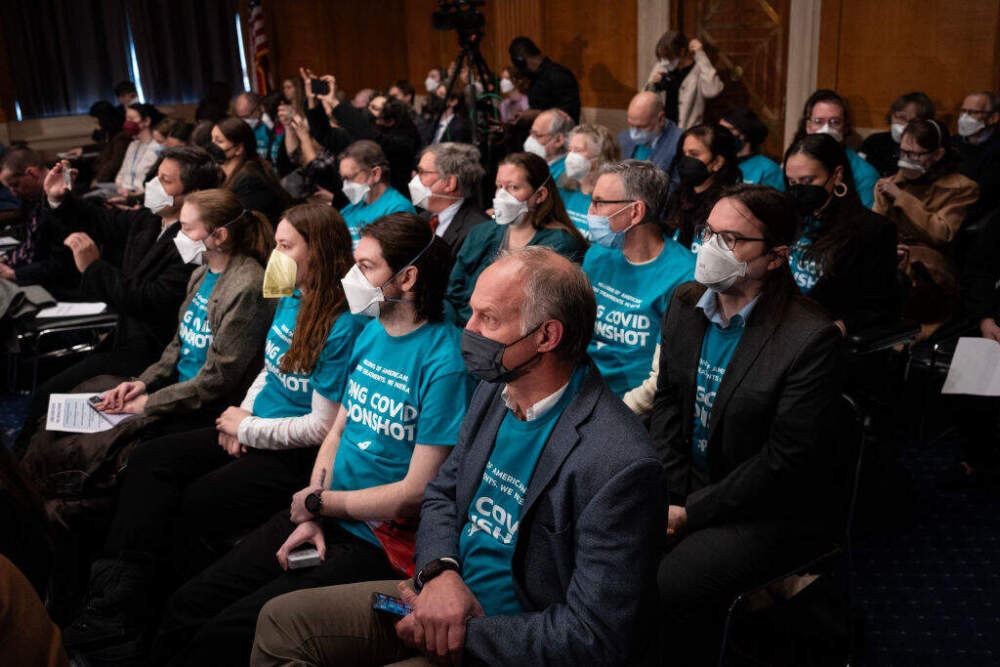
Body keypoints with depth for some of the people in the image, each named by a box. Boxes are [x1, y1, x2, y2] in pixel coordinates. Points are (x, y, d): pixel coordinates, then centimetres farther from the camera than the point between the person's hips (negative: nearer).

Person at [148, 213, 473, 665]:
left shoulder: (444, 363, -19)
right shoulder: (370, 333, 8)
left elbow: (417, 491, -17)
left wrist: (317, 501, -7)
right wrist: (310, 519, -1)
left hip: (378, 543, -7)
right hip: (325, 519, 7)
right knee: (188, 606, 1)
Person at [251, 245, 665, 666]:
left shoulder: (619, 466, -28)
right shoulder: (495, 390, -1)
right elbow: (442, 493, 10)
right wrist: (440, 570, -11)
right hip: (443, 595, 8)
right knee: (281, 620, 5)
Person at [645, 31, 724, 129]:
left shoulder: (697, 69, -7)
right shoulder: (660, 67, 8)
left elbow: (712, 91, -28)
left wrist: (701, 56, -21)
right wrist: (652, 85, -7)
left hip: (687, 132, -4)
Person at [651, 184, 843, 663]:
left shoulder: (812, 339, -19)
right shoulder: (684, 304, 2)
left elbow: (784, 461, -18)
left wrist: (690, 513, -15)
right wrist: (670, 493, -4)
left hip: (768, 512, -6)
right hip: (684, 487, 6)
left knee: (662, 592, -24)